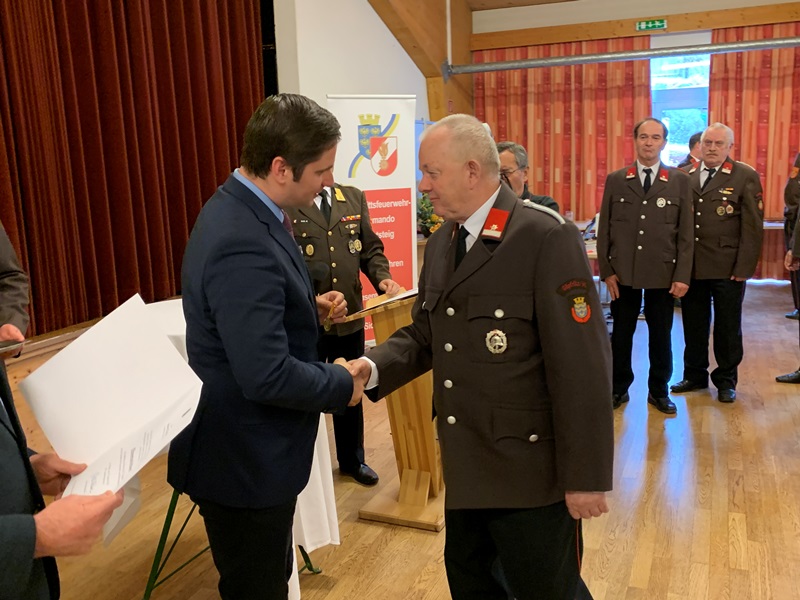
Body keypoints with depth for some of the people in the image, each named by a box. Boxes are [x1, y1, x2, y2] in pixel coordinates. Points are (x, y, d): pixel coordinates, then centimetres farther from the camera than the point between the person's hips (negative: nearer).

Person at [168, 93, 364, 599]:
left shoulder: (239, 208, 2)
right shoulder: (244, 243, -30)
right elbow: (267, 376, -31)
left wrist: (311, 307, 3)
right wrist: (343, 384, -15)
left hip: (249, 448, 10)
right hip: (245, 461, -10)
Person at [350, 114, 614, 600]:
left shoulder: (548, 237, -18)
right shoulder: (441, 244, 8)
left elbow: (582, 365, -19)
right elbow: (423, 334, 10)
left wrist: (586, 475, -18)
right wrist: (373, 366, -10)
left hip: (530, 470, -7)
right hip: (466, 466, 7)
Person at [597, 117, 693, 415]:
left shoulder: (680, 181, 2)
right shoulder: (615, 180, 3)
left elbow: (685, 232, 0)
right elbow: (604, 230, 3)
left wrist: (682, 275, -6)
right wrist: (606, 271, -3)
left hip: (663, 274, 0)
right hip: (623, 274, 0)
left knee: (661, 335, 10)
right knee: (621, 334, 10)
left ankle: (658, 391, 26)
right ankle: (619, 389, 24)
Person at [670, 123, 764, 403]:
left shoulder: (745, 177, -3)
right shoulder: (685, 177, 7)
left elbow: (753, 227, -6)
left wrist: (744, 268, -11)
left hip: (728, 269, -3)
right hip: (691, 266, 3)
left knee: (728, 328, 9)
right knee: (694, 325, 12)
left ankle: (726, 380, 24)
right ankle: (694, 374, 27)